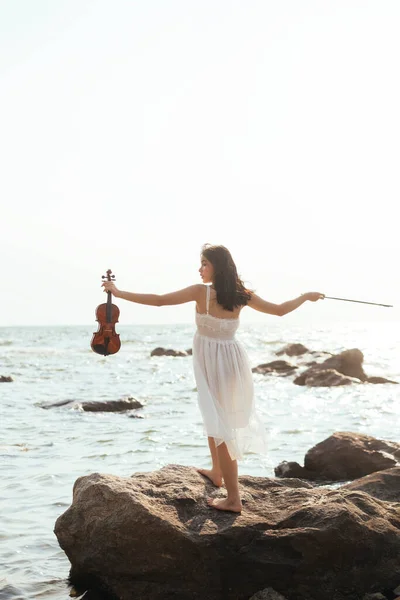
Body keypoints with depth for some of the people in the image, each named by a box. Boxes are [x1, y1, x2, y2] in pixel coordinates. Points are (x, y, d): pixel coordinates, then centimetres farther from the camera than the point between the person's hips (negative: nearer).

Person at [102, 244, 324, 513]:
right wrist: (306, 296, 24)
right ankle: (216, 472, 45)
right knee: (216, 418, 27)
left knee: (219, 426, 0)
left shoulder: (201, 291, -17)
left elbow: (159, 300, -19)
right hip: (232, 359, 6)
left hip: (213, 363, -6)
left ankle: (234, 499, 2)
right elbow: (280, 310, 7)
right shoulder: (241, 294, -1)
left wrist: (119, 293, -13)